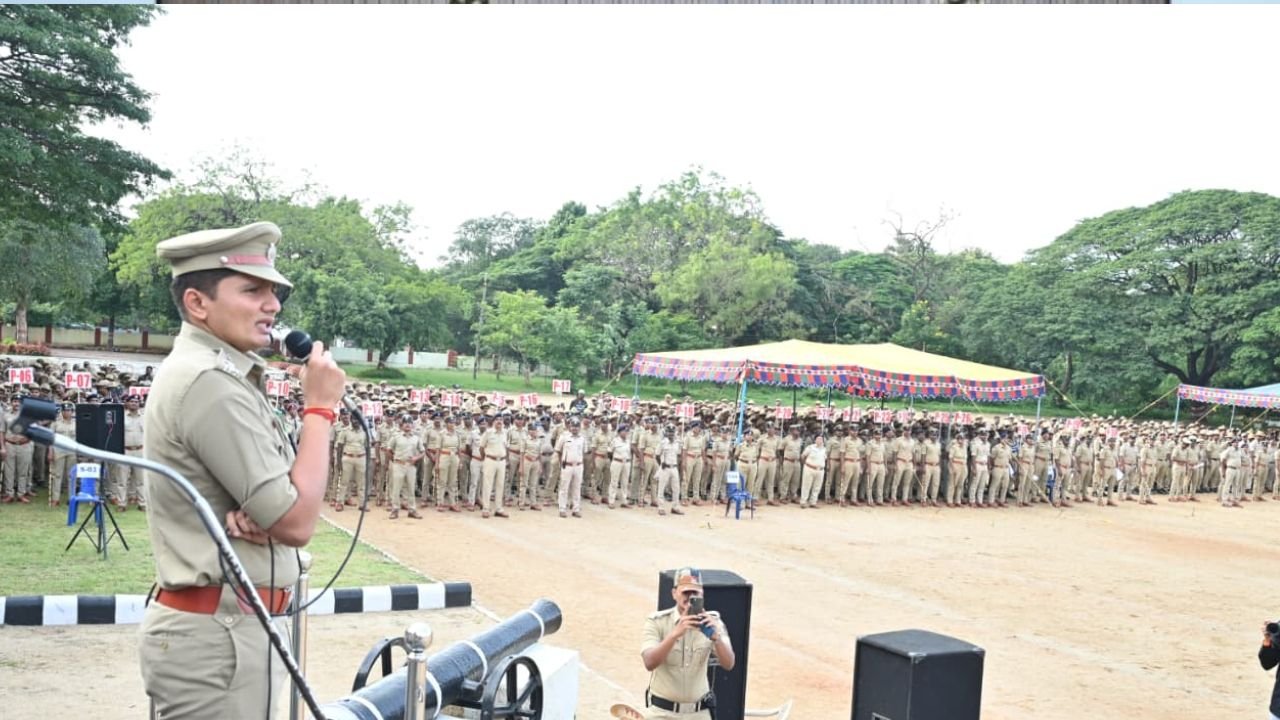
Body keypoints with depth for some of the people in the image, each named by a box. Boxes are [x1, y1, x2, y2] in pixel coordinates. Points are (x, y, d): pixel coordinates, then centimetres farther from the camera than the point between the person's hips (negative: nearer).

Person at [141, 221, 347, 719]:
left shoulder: (216, 373, 11)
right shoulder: (211, 382, -20)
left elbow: (286, 504, 13)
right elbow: (297, 524, -20)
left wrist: (259, 515, -10)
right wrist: (320, 407, -12)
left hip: (213, 626, 10)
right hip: (217, 636, -10)